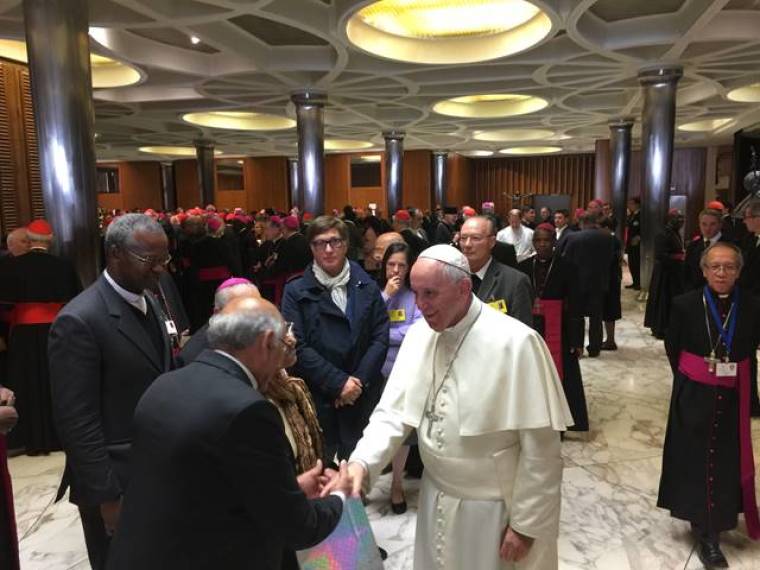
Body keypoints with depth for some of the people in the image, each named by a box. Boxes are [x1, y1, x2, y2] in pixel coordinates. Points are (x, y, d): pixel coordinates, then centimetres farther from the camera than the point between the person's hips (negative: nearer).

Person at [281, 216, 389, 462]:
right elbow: (298, 346, -7)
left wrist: (359, 381, -8)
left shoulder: (366, 287, 6)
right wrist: (338, 383, -12)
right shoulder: (296, 291, 0)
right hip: (317, 398, -2)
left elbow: (380, 337, 3)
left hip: (363, 396, 2)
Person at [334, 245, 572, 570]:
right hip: (436, 498, 6)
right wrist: (362, 464, -20)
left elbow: (540, 447, -17)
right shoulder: (418, 335, -4)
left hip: (497, 508, -5)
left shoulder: (515, 343, -22)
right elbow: (394, 411, -4)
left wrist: (525, 524, -11)